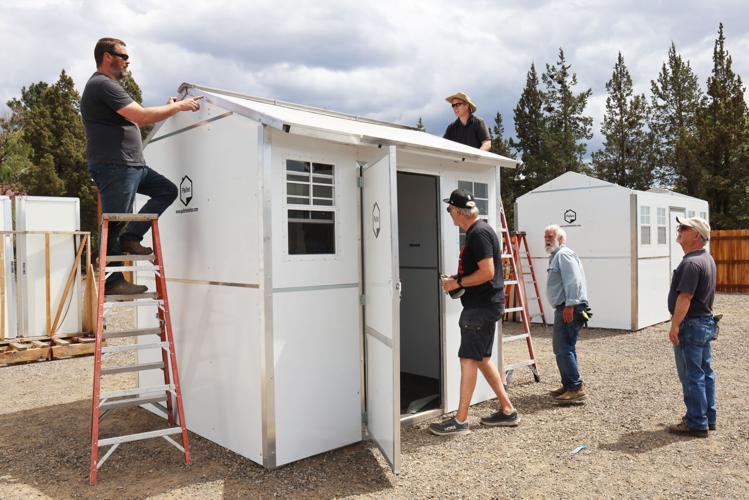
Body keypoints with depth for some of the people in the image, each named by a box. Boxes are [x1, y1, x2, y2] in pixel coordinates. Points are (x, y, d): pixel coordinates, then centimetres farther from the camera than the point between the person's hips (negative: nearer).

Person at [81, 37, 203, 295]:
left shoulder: (107, 85, 25)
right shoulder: (102, 84, -10)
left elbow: (133, 120, 23)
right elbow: (141, 116, -18)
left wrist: (168, 108, 18)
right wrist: (178, 107, -9)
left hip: (133, 166, 10)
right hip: (114, 167, -10)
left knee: (167, 190, 8)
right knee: (114, 225, -6)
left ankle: (130, 237, 4)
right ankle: (113, 281, 0)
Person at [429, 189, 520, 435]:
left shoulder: (479, 233, -17)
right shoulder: (477, 231, 15)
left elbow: (487, 272, -24)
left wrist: (458, 283, -15)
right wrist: (457, 278, 10)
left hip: (482, 306, -10)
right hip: (483, 305, 10)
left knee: (469, 359, -4)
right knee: (482, 359, 15)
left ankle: (460, 420, 4)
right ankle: (507, 410, 23)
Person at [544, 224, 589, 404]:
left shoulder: (564, 254, -9)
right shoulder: (556, 256, 24)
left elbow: (573, 281, -21)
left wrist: (570, 305, -26)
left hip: (569, 308, -11)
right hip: (564, 308, 11)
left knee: (563, 348, -13)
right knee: (563, 347, 16)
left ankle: (576, 388, -10)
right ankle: (569, 385, 24)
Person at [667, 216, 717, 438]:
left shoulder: (691, 263, -21)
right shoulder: (707, 259, 12)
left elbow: (685, 297, -26)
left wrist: (675, 326, -22)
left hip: (691, 326, -10)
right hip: (706, 322, 10)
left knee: (692, 376, -2)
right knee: (705, 372, 16)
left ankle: (696, 424, 6)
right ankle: (708, 418, 26)